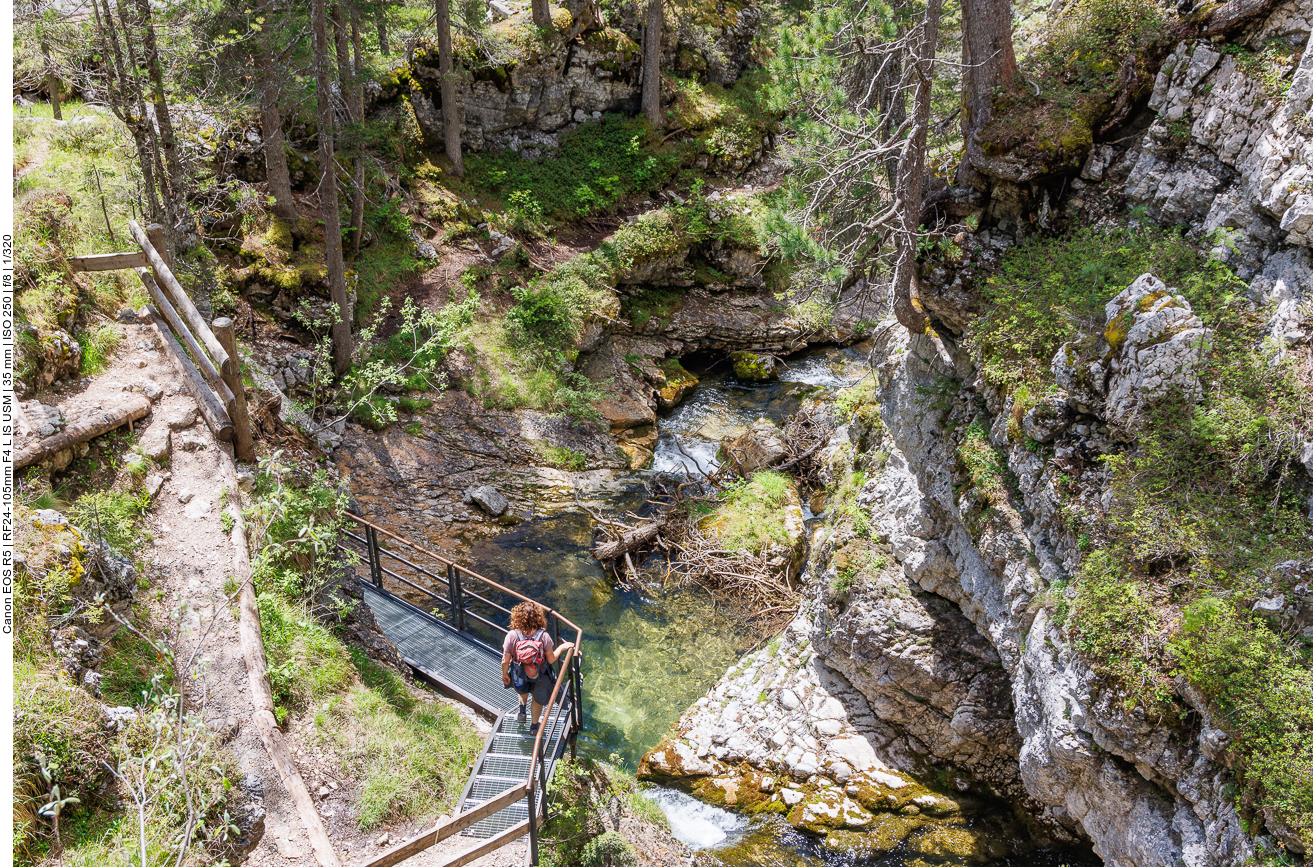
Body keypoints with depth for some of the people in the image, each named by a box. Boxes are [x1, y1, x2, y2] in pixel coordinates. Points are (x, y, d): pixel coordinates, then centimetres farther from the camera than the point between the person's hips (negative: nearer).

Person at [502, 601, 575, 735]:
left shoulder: (512, 635, -28)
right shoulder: (544, 636, -28)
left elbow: (505, 661, -19)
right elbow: (551, 659, -17)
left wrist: (504, 674, 0)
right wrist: (562, 648, -2)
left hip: (520, 677, 0)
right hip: (540, 678, 0)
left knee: (523, 690, 39)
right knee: (538, 699, 29)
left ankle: (522, 708, 32)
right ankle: (534, 727, 45)